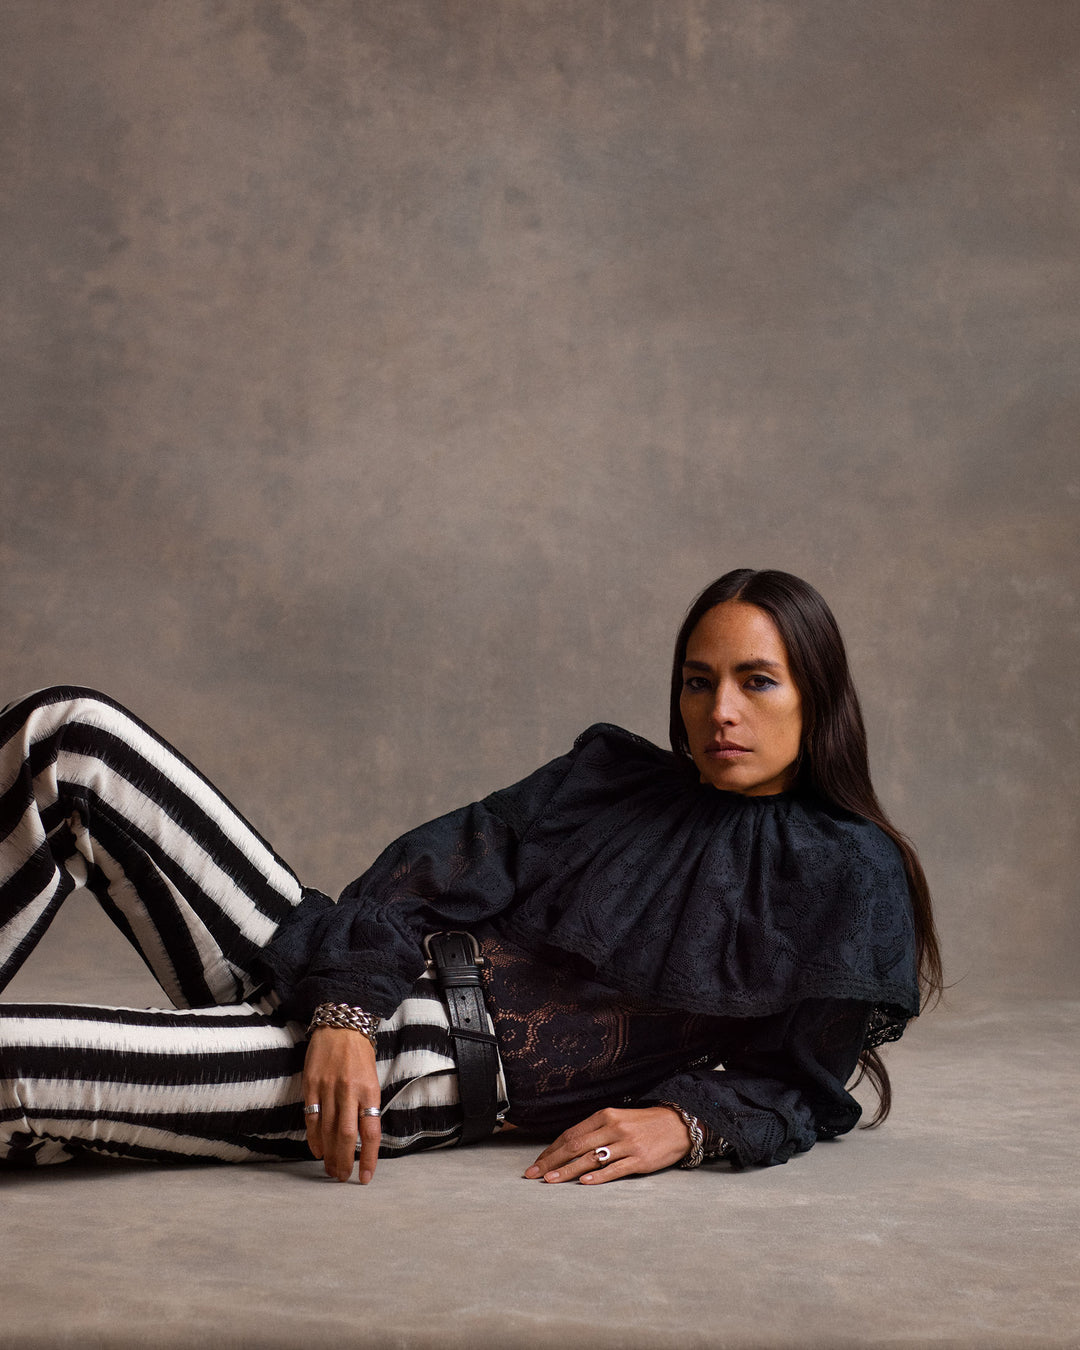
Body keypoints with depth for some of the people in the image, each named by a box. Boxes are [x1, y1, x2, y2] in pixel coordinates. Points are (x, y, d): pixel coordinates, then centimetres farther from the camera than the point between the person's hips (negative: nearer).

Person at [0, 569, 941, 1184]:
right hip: (357, 993, 6)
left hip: (441, 1067, -5)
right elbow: (433, 872, 3)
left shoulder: (849, 877, 6)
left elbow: (801, 1089, 5)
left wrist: (687, 1123, -16)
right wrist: (345, 1008, -15)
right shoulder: (611, 774, 16)